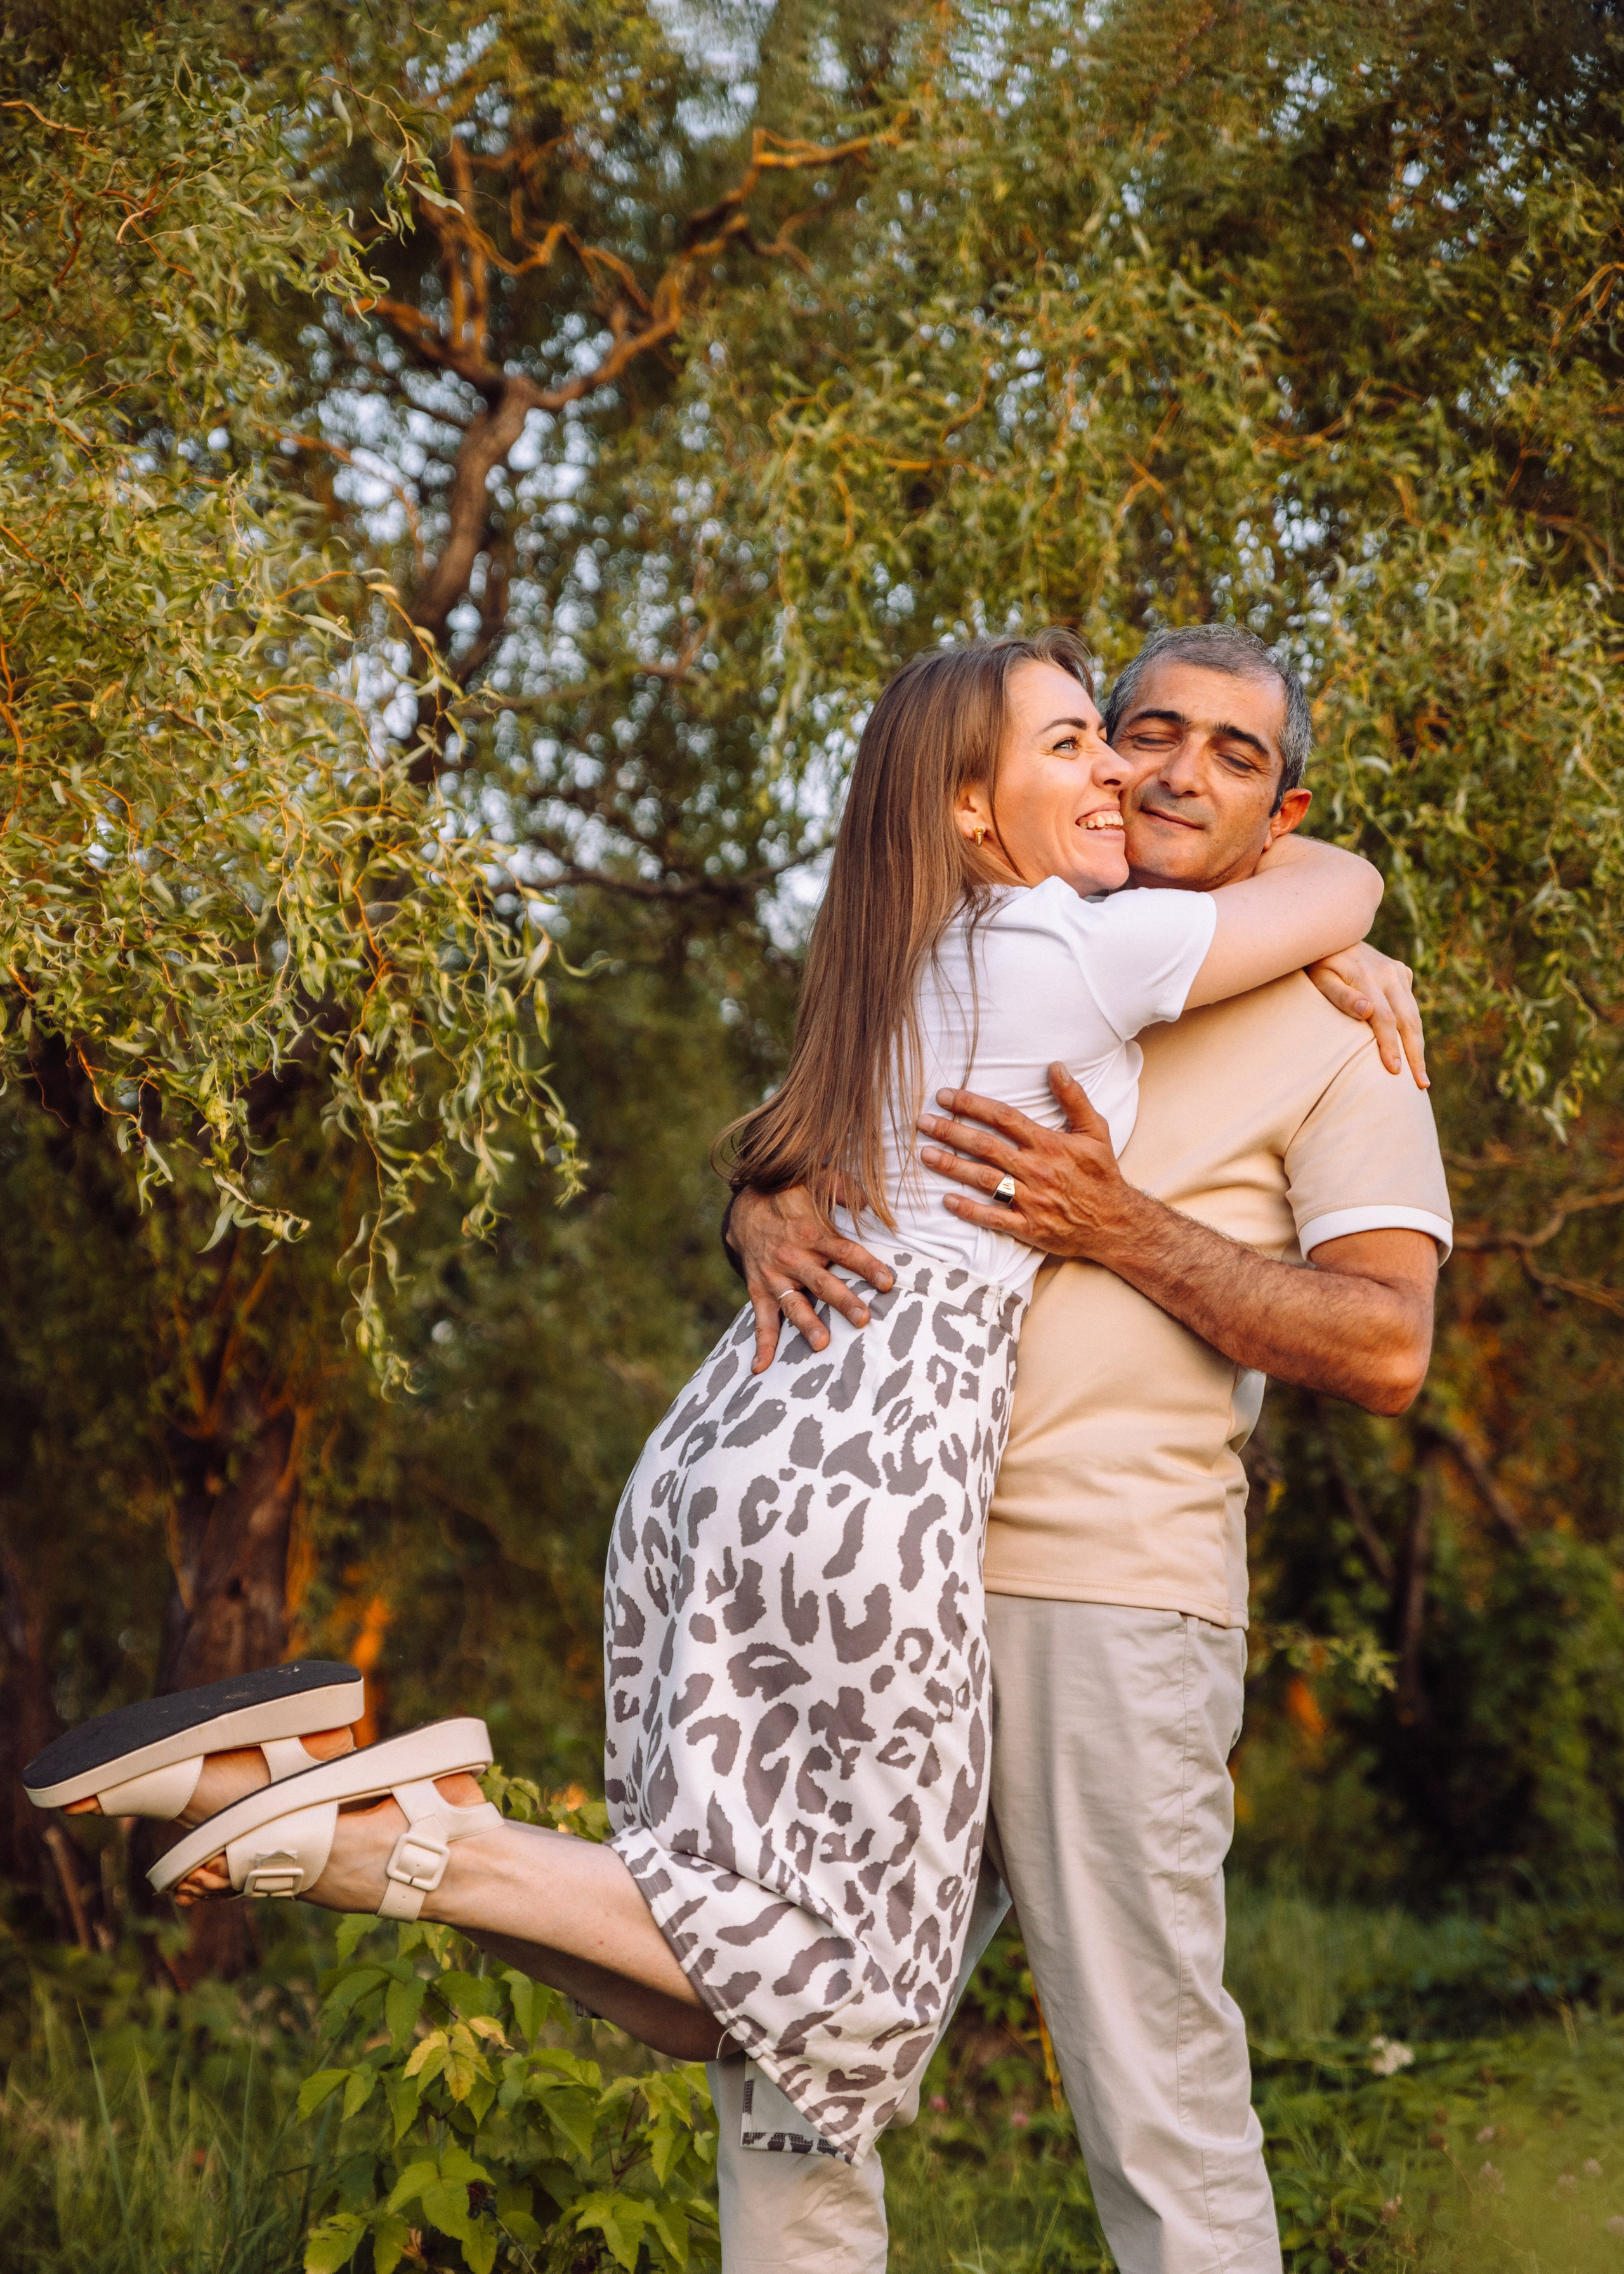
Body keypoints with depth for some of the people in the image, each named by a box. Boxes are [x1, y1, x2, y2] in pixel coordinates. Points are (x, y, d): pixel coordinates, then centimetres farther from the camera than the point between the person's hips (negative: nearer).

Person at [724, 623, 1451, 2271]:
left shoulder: (1330, 1033, 6)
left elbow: (1385, 1348, -4)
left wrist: (1122, 1228, -13)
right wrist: (769, 1220, -6)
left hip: (1104, 1585, -4)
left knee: (1158, 2097, -5)